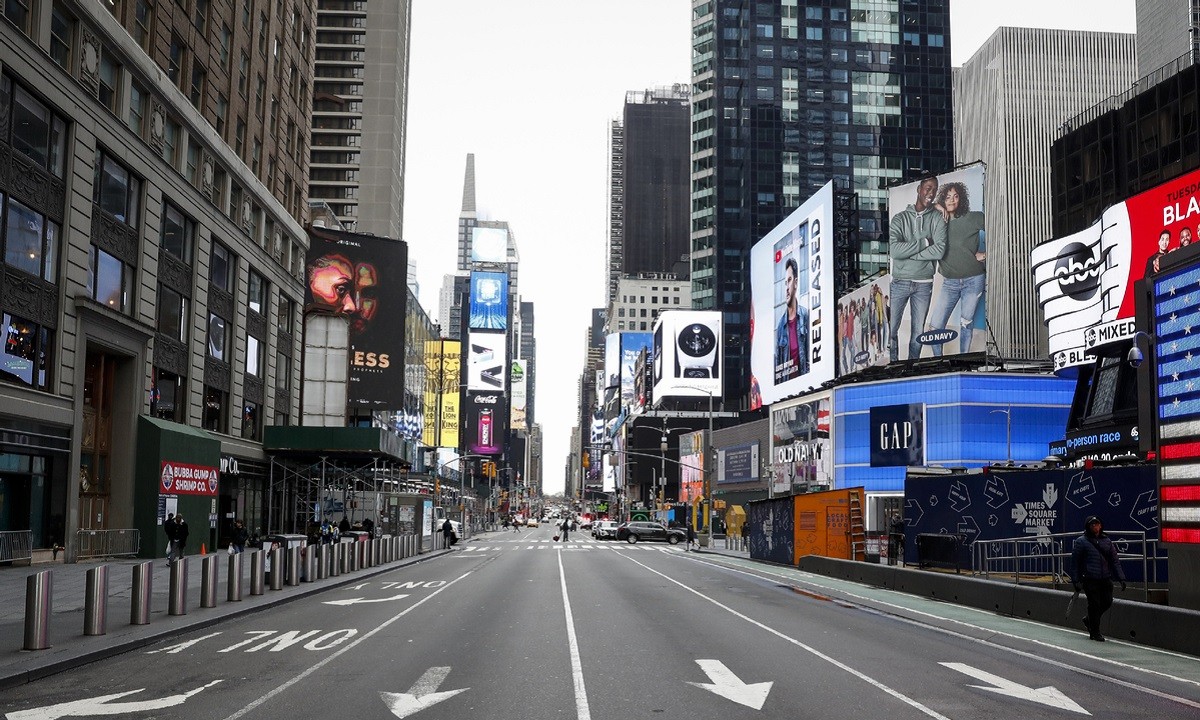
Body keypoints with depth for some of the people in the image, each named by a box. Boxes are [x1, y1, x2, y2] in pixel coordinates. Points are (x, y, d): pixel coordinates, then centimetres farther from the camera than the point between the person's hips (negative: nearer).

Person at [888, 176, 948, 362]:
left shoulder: (938, 218, 1)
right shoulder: (900, 218, -1)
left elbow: (939, 251, -13)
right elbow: (893, 250, -16)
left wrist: (908, 253, -14)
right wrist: (924, 242, -14)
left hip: (924, 284, 1)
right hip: (899, 282, -1)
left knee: (918, 331, 8)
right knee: (891, 329, 0)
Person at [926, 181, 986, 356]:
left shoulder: (973, 218, -5)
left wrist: (986, 253, -4)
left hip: (973, 280, -2)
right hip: (949, 282, 3)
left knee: (966, 323, 3)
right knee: (934, 327, -5)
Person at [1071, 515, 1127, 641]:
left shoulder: (1107, 540, 13)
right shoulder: (1081, 541, -1)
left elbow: (1114, 560, 14)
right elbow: (1075, 561, -1)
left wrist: (1121, 578, 6)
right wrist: (1077, 580, -6)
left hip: (1105, 579, 5)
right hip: (1090, 579, -5)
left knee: (1107, 602, 4)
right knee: (1094, 604, -3)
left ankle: (1089, 620, 29)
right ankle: (1095, 632, 10)